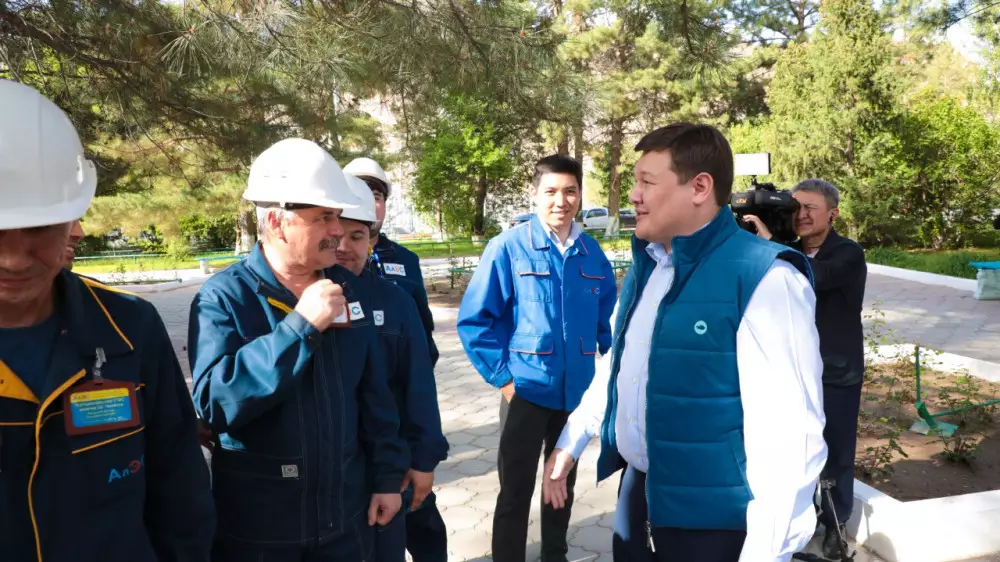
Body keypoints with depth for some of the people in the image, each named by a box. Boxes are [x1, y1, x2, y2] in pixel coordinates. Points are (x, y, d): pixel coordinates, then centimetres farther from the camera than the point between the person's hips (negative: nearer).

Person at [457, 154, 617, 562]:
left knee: (563, 484, 21)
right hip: (527, 390, -4)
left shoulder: (592, 253, 0)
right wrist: (502, 377, -11)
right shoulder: (508, 248, -12)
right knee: (516, 492, 5)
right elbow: (474, 320, -10)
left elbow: (608, 315, 13)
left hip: (577, 391, 4)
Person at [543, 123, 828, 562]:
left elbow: (788, 432, -21)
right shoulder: (644, 267, 6)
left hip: (711, 518, -7)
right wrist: (571, 441, 19)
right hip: (637, 493, 7)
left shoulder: (765, 279, -20)